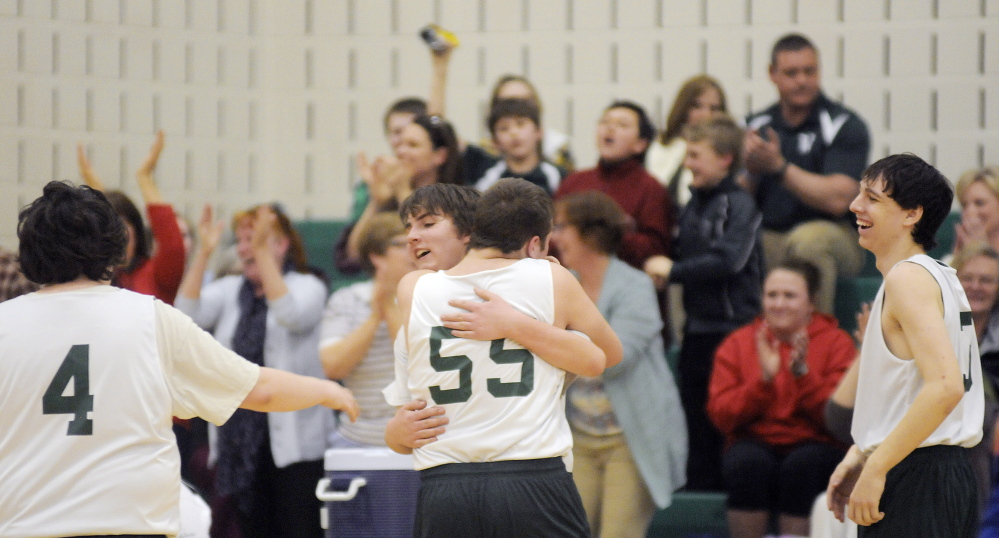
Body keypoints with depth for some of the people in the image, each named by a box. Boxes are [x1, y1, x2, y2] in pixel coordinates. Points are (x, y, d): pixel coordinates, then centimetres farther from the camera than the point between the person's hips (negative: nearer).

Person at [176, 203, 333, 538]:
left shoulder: (307, 286, 1)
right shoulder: (229, 291, 12)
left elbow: (292, 316, -21)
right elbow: (187, 316, -5)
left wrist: (262, 251, -24)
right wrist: (203, 253, -12)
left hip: (293, 439, -4)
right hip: (241, 434, 4)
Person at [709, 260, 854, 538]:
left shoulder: (836, 343, 3)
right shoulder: (738, 344, 7)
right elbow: (721, 416, -4)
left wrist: (802, 373, -19)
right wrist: (764, 379, -16)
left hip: (816, 446, -1)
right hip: (756, 444, 1)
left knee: (802, 463, -34)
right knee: (748, 461, -32)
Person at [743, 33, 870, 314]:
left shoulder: (845, 126, -1)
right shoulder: (755, 126, 13)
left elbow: (838, 199, -15)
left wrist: (779, 167, -16)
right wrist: (750, 169, -13)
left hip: (833, 235, -3)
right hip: (766, 241, 3)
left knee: (808, 239, -38)